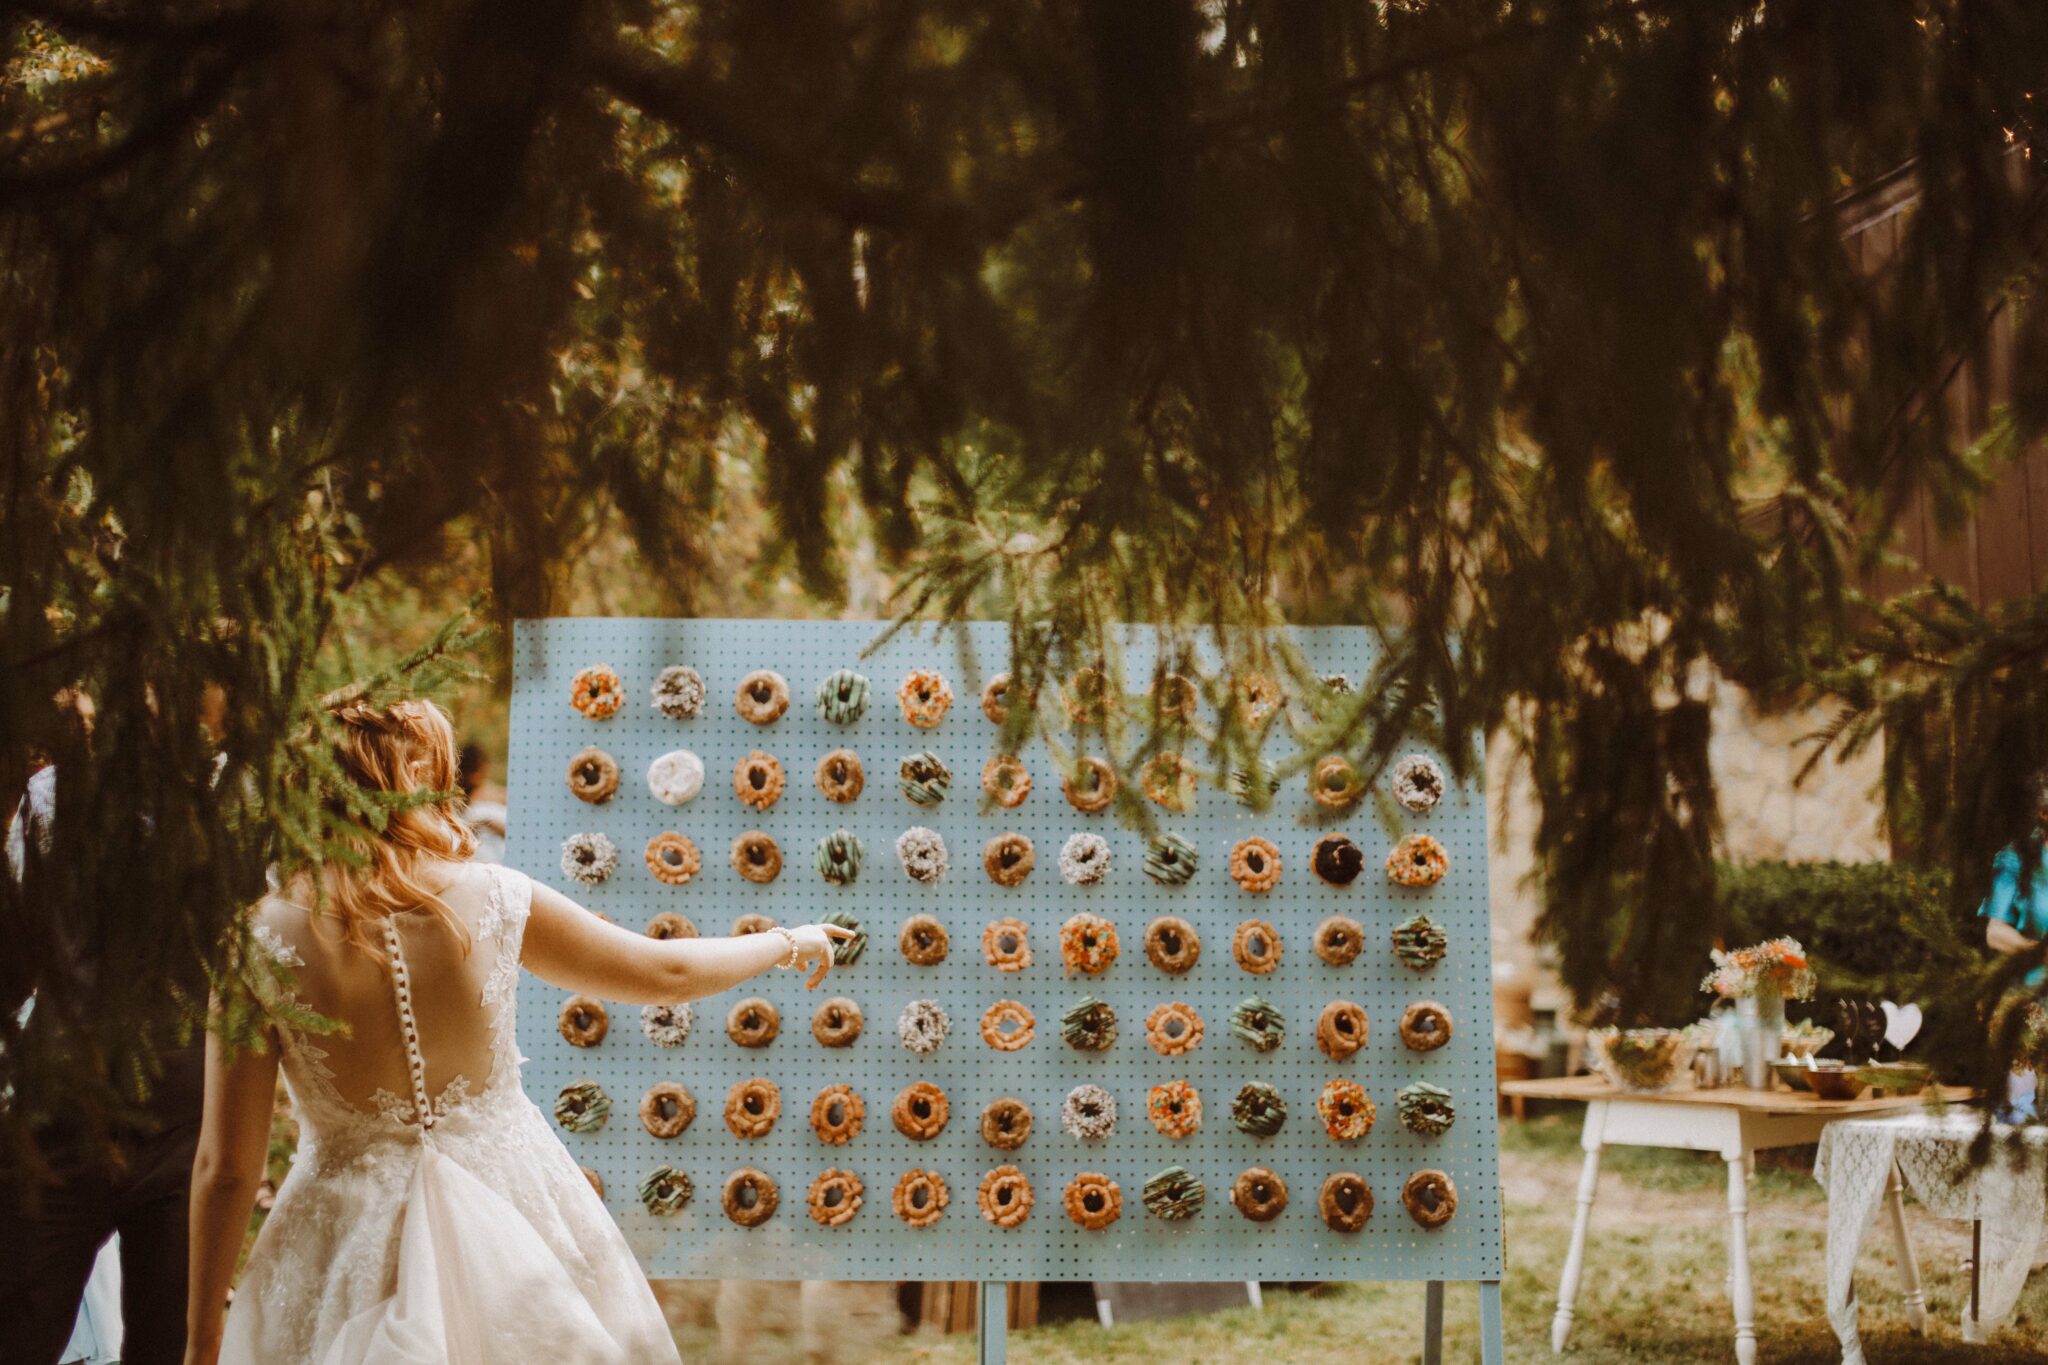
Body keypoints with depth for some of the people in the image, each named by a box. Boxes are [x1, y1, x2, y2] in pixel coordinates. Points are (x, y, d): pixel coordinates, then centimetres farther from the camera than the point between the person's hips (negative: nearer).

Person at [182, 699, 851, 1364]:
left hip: (353, 1242, -1)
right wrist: (786, 942, 23)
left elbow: (226, 1169, -11)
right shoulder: (494, 898, -10)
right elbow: (666, 972, 3)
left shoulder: (262, 941, -14)